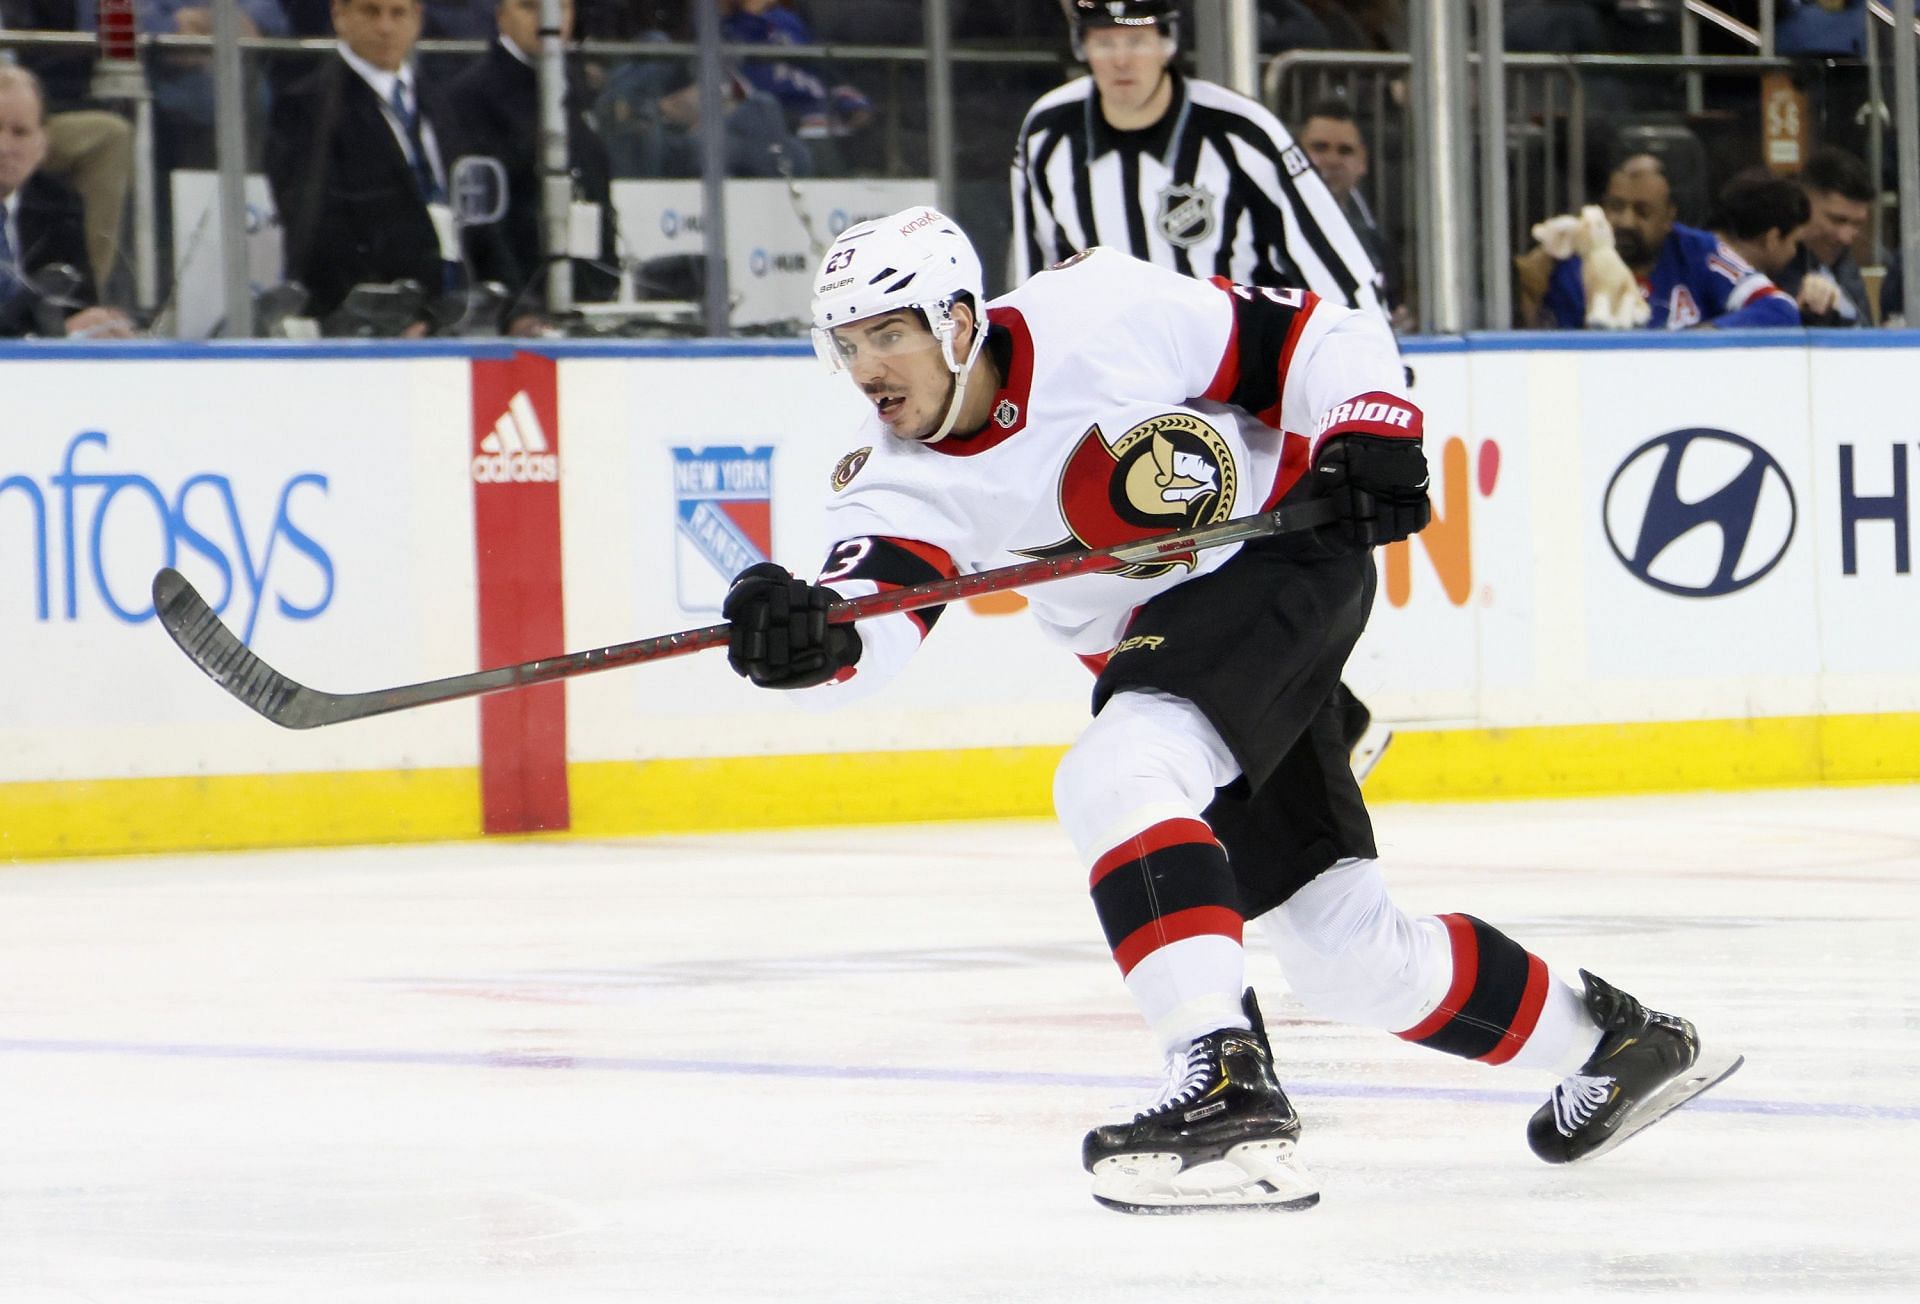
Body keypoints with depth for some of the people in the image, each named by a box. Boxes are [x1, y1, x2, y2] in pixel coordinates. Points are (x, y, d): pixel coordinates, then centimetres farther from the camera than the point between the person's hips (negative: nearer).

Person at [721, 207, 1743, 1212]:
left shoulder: (1103, 320, -18)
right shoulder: (901, 479, -7)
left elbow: (1320, 336, -7)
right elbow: (870, 615, -27)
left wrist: (1370, 436, -20)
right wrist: (804, 630, -48)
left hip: (1284, 559, -7)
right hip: (1157, 644, 7)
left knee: (1112, 778, -31)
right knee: (1341, 952, 7)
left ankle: (1227, 1097, -41)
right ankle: (1615, 1042, 29)